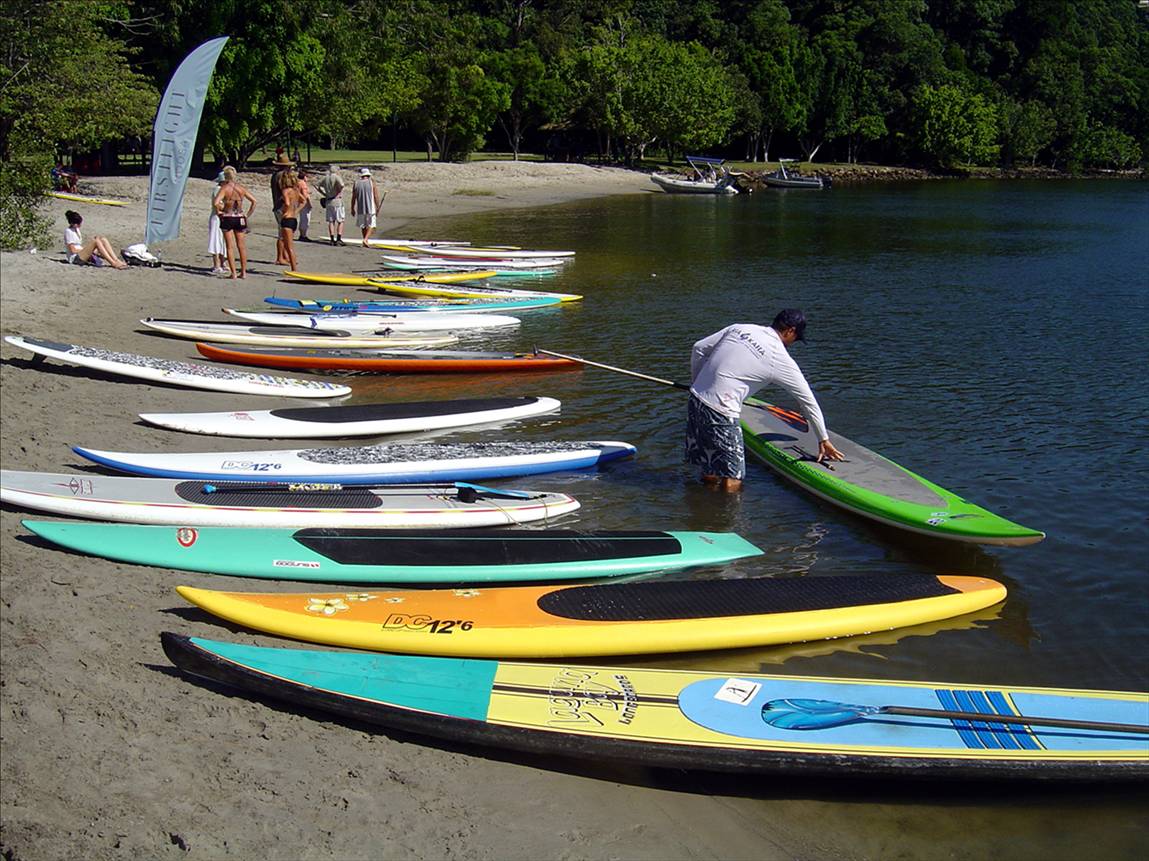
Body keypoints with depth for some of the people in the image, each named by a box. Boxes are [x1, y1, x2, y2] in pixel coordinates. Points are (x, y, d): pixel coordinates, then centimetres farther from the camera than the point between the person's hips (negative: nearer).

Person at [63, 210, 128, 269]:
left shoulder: (76, 229, 19)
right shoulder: (68, 232, -9)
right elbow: (73, 250, -13)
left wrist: (91, 249, 2)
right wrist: (90, 249, -10)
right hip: (76, 258, -9)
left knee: (103, 239, -10)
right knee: (96, 240, -29)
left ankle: (116, 260, -26)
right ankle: (113, 263, -39)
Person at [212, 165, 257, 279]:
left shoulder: (224, 188, -10)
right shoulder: (241, 188, 2)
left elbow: (215, 203, -22)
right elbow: (254, 201, 5)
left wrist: (219, 212, -5)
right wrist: (248, 214, 10)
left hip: (227, 218, -3)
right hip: (240, 218, 3)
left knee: (230, 246, 2)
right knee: (242, 246, 11)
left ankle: (233, 273, 0)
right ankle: (243, 272, 14)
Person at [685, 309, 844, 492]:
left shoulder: (739, 328, 10)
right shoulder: (781, 360, -2)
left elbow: (698, 349, 13)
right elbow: (808, 401, 7)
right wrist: (824, 440, 18)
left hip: (695, 399, 7)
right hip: (720, 413, -7)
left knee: (710, 475, 16)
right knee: (732, 484, -3)